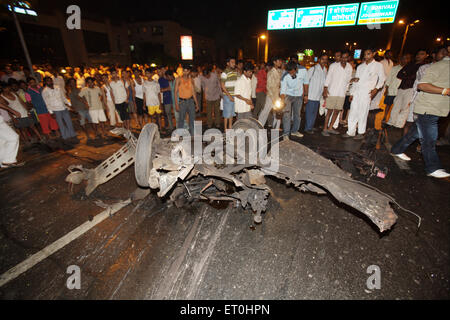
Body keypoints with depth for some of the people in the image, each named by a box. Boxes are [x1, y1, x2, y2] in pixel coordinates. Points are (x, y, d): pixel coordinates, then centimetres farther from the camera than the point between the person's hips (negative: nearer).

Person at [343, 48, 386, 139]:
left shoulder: (378, 65, 5)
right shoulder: (360, 66, 16)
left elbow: (382, 78, 8)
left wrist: (376, 88, -5)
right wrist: (352, 93, 11)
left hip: (367, 93, -4)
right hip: (356, 92, 4)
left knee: (363, 113, -3)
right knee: (352, 112, 1)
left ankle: (361, 133, 6)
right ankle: (351, 132, 9)